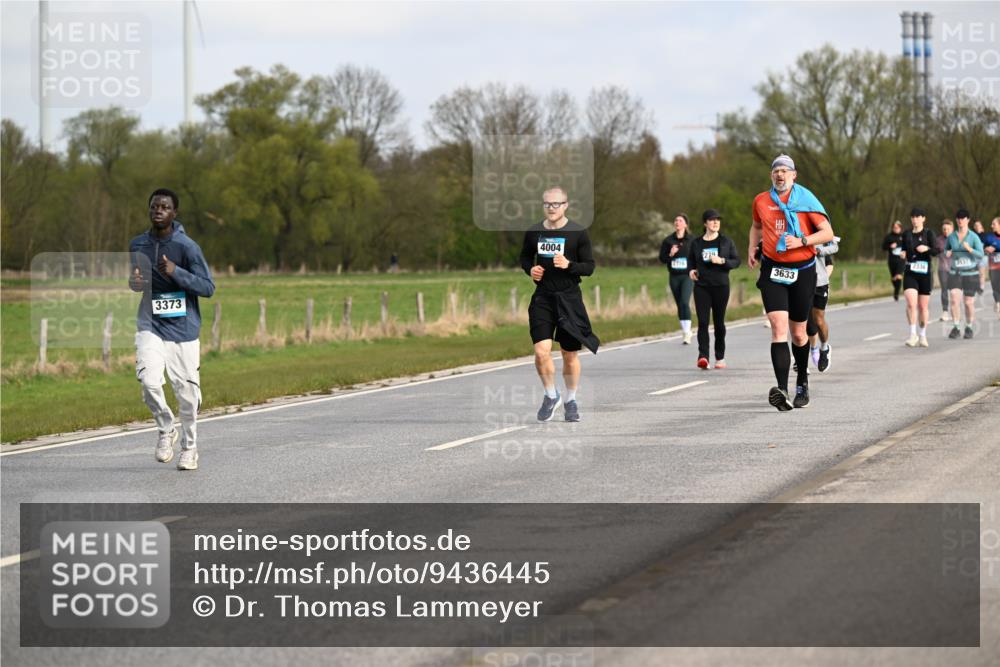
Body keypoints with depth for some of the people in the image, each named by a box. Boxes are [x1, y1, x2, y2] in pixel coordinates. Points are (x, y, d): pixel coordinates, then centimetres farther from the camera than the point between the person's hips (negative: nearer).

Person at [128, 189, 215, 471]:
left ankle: (189, 447, 25)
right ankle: (167, 431, 9)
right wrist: (134, 282, -5)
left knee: (187, 393, 2)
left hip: (183, 329, -2)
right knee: (149, 383, -18)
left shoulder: (187, 246, -11)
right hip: (150, 327, 2)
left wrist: (175, 272, -25)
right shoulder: (137, 245, 4)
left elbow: (208, 287, -12)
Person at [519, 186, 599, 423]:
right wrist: (530, 269, -3)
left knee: (570, 354, 8)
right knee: (541, 351, -12)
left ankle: (570, 401, 27)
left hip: (569, 299, -1)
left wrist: (569, 265, -21)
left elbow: (589, 267, -3)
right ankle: (551, 396, 11)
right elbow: (525, 257, 19)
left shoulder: (578, 233, -4)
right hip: (542, 298, 1)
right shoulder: (534, 232, 3)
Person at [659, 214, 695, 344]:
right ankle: (685, 331, 20)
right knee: (679, 305, 8)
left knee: (685, 302, -18)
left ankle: (687, 333, -18)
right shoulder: (668, 241, 4)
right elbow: (662, 259, 5)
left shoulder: (692, 240, -1)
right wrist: (670, 254, -13)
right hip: (674, 277, 3)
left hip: (687, 276, -3)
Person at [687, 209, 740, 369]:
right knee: (702, 322, -12)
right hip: (701, 287, 1)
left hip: (721, 286, -1)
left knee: (719, 322, 5)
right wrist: (692, 270, 2)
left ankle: (720, 357, 18)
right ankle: (703, 356, -20)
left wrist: (722, 261, -14)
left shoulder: (726, 242, 3)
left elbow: (736, 261, 3)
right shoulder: (696, 243, 7)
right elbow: (690, 260, 23)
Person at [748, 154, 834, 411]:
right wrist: (752, 248, 10)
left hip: (802, 271, -1)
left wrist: (801, 241, -20)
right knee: (778, 327, -16)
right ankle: (782, 390, -27)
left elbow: (828, 233, -7)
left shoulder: (805, 200, -5)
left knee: (798, 333, 9)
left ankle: (802, 382, 35)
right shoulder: (761, 201, 5)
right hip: (772, 271, 1)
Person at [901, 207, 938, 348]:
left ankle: (922, 336, 22)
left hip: (925, 274, -1)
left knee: (923, 306, 7)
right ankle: (913, 334, -10)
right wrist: (902, 254, -3)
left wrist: (927, 248, -31)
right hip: (910, 274, 1)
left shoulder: (928, 234, -2)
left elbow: (936, 251, -12)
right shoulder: (907, 234, 8)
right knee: (911, 304, -17)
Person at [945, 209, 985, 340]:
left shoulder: (973, 237, -7)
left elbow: (981, 254, -14)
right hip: (955, 273, 2)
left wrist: (969, 249, -31)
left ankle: (969, 328, 22)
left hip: (970, 273, -2)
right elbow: (946, 248, 20)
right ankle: (955, 328, -14)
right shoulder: (952, 236, 3)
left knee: (969, 302, 4)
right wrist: (947, 252, -4)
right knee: (955, 299, -16)